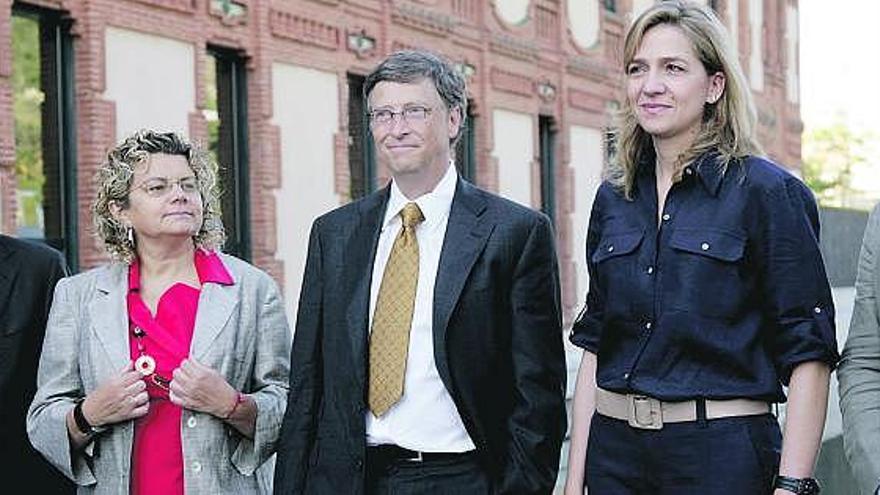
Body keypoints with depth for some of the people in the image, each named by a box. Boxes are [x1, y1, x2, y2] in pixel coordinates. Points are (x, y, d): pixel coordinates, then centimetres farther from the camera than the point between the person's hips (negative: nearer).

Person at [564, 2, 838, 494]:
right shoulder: (613, 199, 9)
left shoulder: (768, 191, -7)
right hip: (614, 450, 5)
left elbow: (808, 354, -9)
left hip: (722, 453, -4)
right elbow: (594, 347, 10)